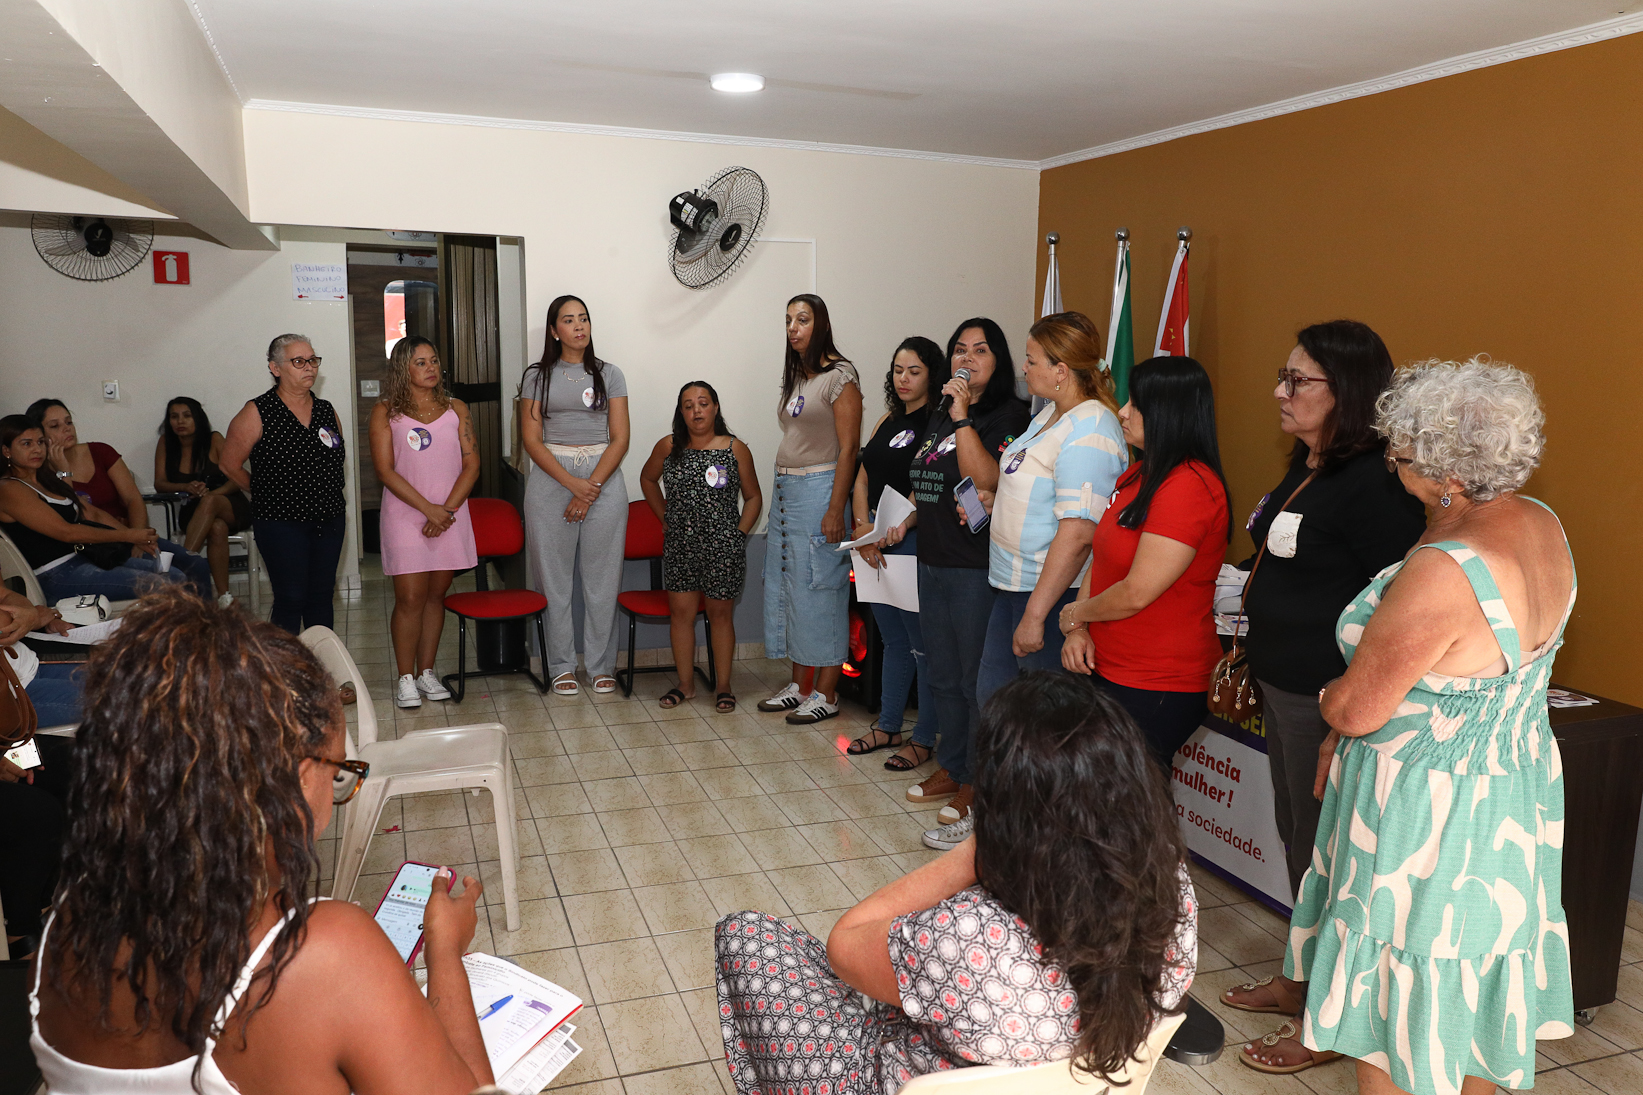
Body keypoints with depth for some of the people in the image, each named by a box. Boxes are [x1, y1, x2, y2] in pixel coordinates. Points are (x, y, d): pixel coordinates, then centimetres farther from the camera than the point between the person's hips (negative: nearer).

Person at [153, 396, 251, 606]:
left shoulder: (214, 440, -3)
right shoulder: (165, 443, 5)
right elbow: (159, 483, 2)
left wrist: (210, 494, -25)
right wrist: (186, 487, -19)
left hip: (230, 506, -1)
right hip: (195, 513, 1)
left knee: (209, 503, -38)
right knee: (217, 528, -35)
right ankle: (224, 596, -39)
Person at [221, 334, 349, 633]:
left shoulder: (326, 411, 8)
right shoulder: (257, 413, -8)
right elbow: (230, 465, 0)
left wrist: (322, 494, 12)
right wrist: (266, 493, 8)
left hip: (329, 520, 5)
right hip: (281, 523, -5)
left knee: (321, 597, 12)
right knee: (291, 600, -2)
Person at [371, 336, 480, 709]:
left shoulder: (456, 409, 9)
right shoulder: (385, 413, 1)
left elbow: (471, 464, 3)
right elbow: (385, 470, -7)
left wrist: (448, 508, -10)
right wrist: (428, 509, -15)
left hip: (450, 515, 3)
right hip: (405, 517, -3)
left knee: (436, 596, 8)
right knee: (410, 598, -4)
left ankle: (426, 672, 18)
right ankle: (405, 678, 6)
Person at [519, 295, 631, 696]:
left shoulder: (609, 374, 8)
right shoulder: (537, 376, 6)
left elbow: (619, 439, 1)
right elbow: (532, 440, -1)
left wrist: (591, 488, -11)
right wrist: (573, 483, -13)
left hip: (604, 479, 0)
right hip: (551, 478, 0)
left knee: (602, 576, 2)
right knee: (555, 576, 2)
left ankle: (601, 665, 13)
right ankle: (561, 666, 13)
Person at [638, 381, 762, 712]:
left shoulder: (735, 449, -2)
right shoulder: (668, 447, 3)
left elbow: (753, 497, 6)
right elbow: (648, 479, 20)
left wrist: (739, 534, -4)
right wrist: (665, 519, 14)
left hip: (723, 549, -2)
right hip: (679, 547, 2)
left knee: (720, 614, 6)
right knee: (680, 612, 6)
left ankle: (723, 686, 17)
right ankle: (686, 684, 20)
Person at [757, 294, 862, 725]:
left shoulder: (839, 376, -9)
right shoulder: (793, 375, 16)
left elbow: (848, 448, -15)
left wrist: (835, 510, -20)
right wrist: (783, 493, 13)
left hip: (819, 489, -9)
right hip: (786, 490, 9)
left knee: (820, 589, -4)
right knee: (787, 587, 11)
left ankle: (827, 694, 6)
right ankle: (800, 684, 21)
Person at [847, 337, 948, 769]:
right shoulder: (888, 421, 16)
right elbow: (862, 478, 12)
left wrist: (898, 527, -27)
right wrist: (862, 527, -3)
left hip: (913, 541, -8)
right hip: (876, 542, 8)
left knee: (923, 645, 0)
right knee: (893, 640, 18)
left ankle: (924, 739, 11)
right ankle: (887, 726, 29)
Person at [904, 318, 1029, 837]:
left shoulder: (1009, 416, -9)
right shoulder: (939, 415, 16)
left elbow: (985, 482, -23)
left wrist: (963, 418, -21)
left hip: (977, 567, -8)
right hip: (933, 561, 8)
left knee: (978, 681, 1)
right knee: (943, 676, 17)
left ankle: (977, 784, 14)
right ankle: (950, 768, 32)